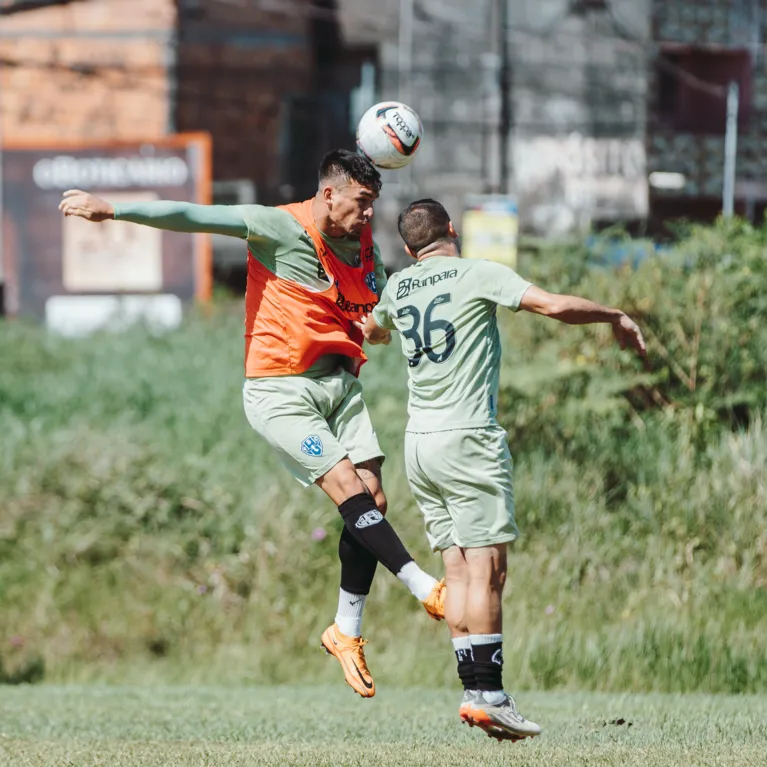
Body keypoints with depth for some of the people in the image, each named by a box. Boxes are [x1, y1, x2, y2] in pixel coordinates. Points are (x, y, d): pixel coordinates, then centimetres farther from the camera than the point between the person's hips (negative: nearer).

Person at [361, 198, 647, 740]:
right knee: (487, 570, -7)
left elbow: (372, 331, 34)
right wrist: (616, 318, 1)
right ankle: (488, 693, -12)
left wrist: (376, 331, 58)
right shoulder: (477, 274, -5)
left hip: (419, 442, 6)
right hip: (469, 436, -6)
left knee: (459, 571, 6)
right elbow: (554, 305, -14)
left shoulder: (398, 287, 12)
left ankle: (474, 690, 2)